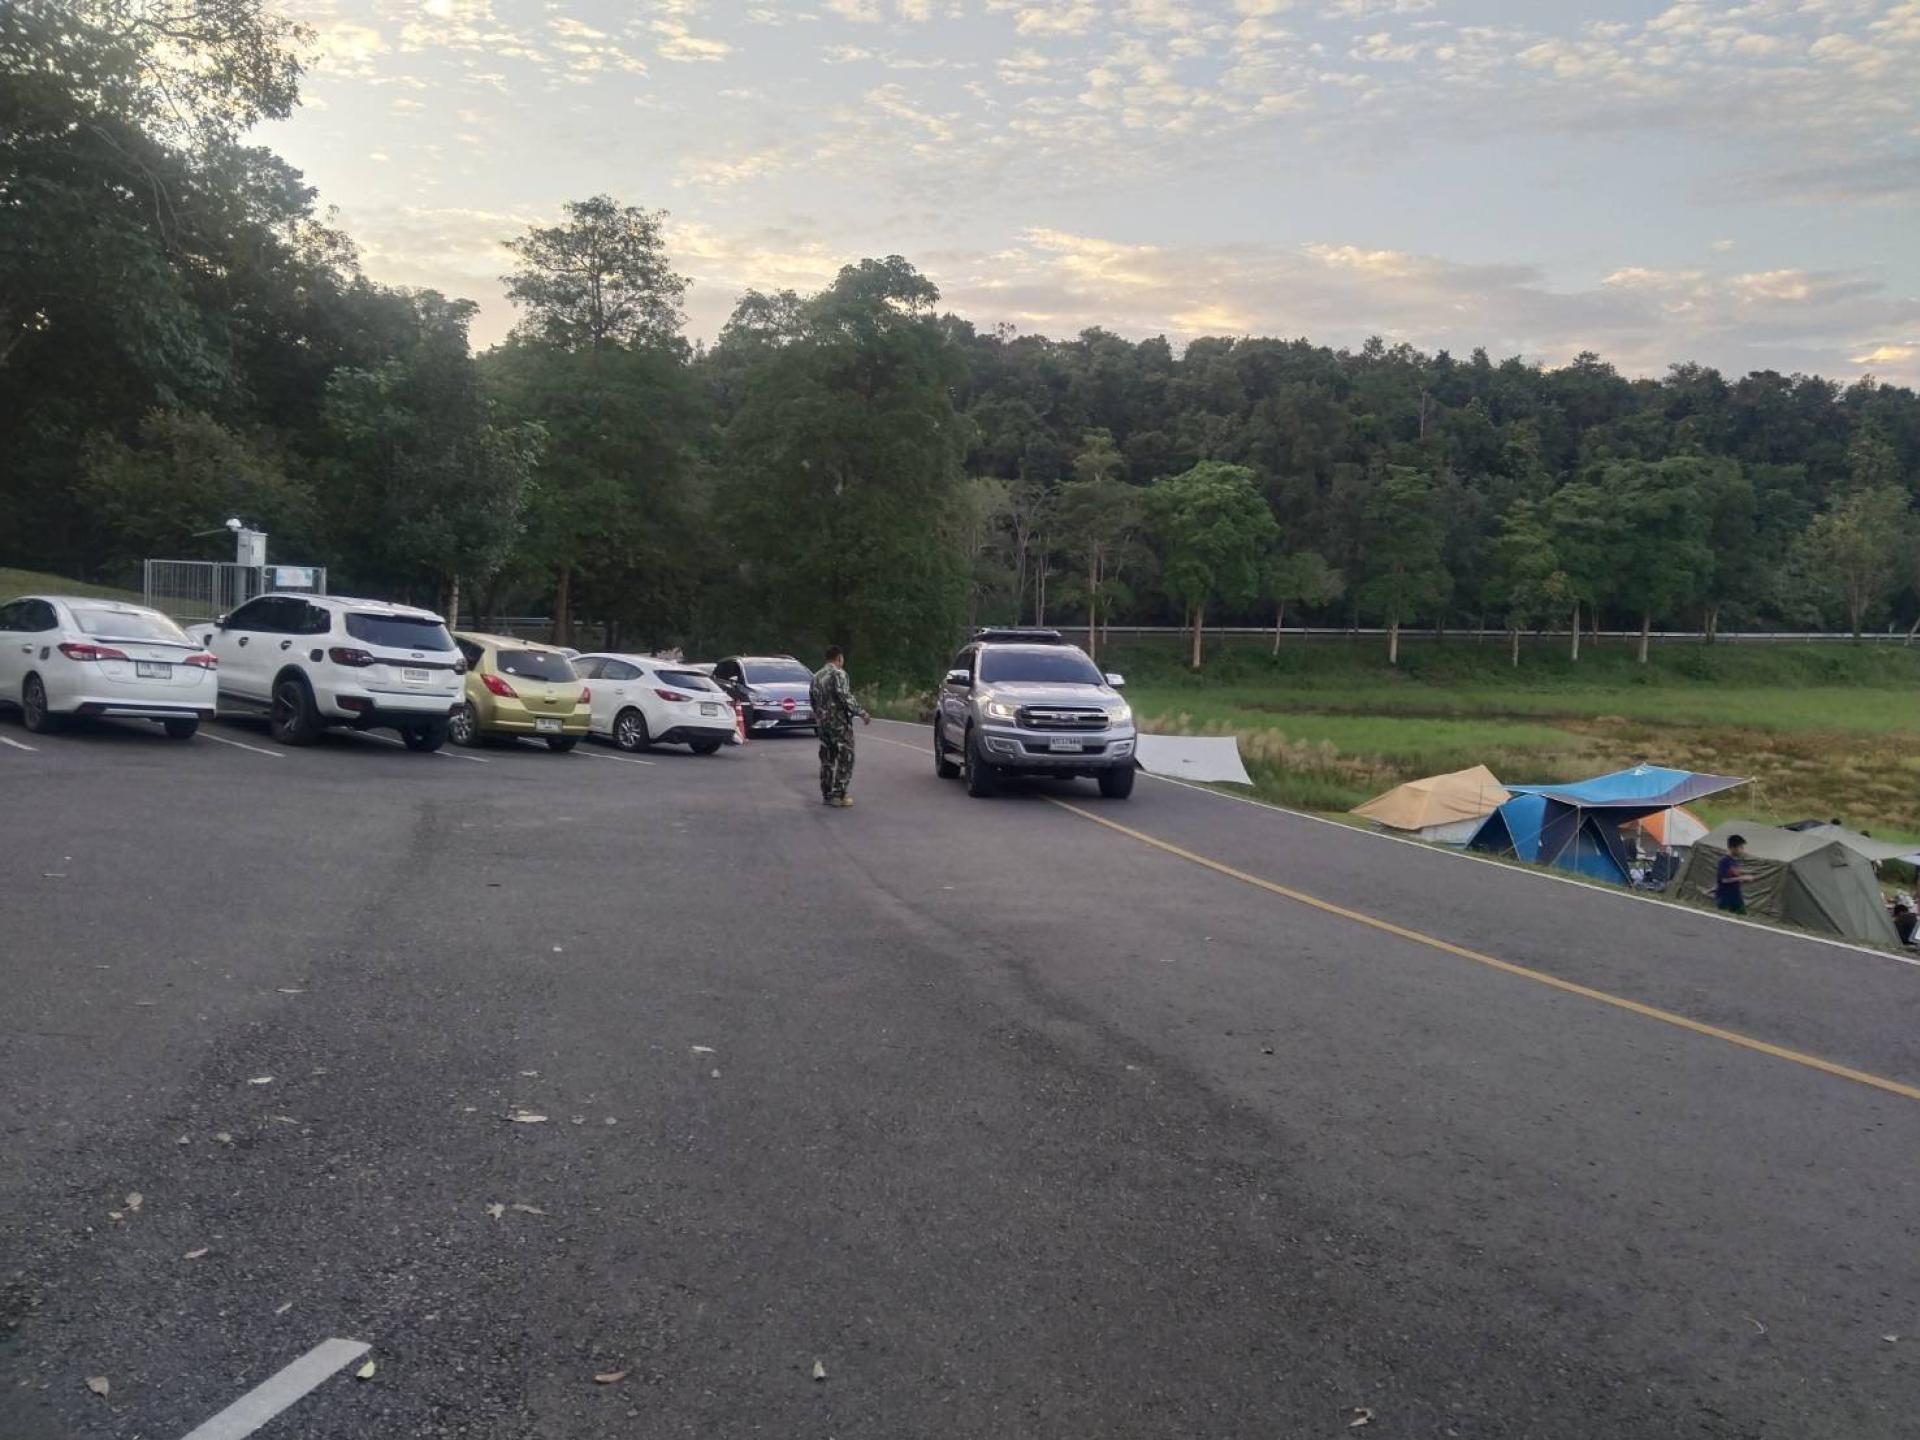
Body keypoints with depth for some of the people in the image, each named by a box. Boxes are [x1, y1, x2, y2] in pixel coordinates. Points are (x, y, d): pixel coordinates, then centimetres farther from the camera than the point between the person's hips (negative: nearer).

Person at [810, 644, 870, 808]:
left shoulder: (817, 675, 12)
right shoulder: (839, 673, -13)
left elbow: (812, 698, 18)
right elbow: (846, 697, -21)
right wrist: (862, 714, -16)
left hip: (823, 722, 8)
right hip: (839, 722, -8)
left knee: (827, 759, 13)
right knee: (845, 758, -3)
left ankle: (826, 794, 15)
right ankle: (838, 795, -7)